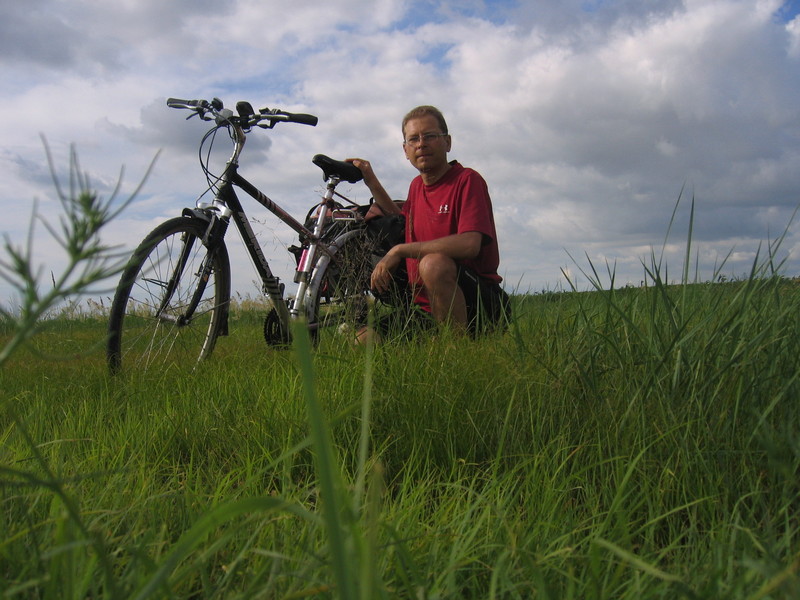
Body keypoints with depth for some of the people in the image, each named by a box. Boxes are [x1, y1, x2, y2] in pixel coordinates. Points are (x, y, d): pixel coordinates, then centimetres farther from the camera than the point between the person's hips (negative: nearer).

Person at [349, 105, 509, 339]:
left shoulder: (467, 180, -9)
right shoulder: (417, 186, 15)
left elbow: (469, 244, -26)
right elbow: (403, 221, 36)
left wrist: (399, 251, -22)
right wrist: (372, 183, 24)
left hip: (479, 305, -7)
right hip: (426, 310, 7)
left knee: (433, 263, -36)